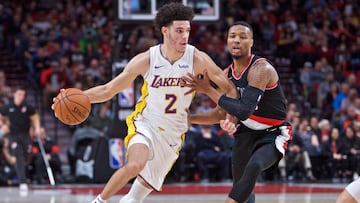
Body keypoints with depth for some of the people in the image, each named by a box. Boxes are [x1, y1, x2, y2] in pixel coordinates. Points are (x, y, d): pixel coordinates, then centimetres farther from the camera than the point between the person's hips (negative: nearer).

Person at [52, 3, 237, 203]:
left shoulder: (197, 59, -13)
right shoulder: (146, 60, -13)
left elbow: (229, 89, -4)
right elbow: (108, 90, -6)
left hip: (173, 135, 2)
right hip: (145, 124, -2)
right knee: (135, 164, -32)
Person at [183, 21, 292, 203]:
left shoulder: (261, 69, -25)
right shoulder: (227, 74, -1)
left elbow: (244, 111, -34)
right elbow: (223, 113, 13)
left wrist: (208, 90, -29)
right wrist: (190, 119, 3)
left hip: (273, 133, -8)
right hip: (247, 133, 8)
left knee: (254, 166, -36)